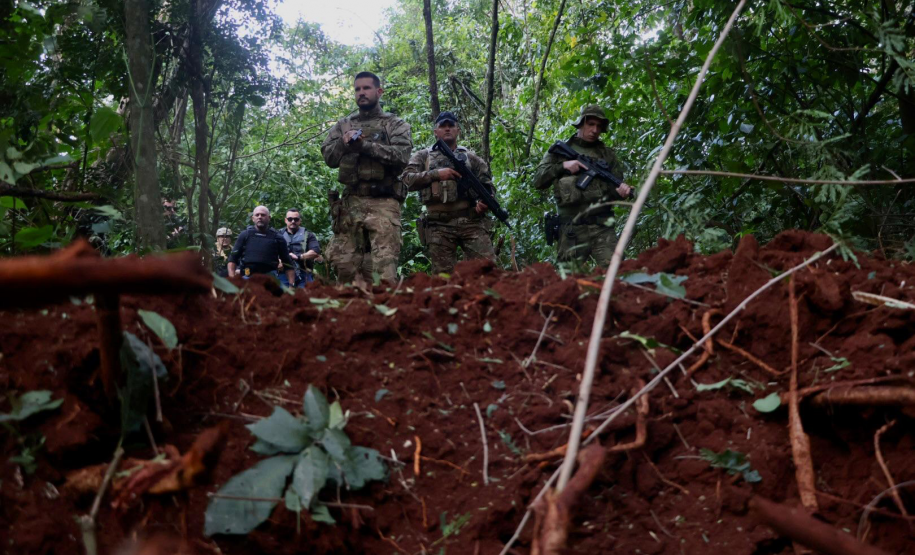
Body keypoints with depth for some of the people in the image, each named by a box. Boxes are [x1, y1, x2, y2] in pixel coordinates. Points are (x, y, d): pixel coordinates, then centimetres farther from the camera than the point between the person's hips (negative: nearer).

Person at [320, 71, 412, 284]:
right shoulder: (343, 125, 20)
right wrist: (344, 143, -7)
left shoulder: (396, 124, 9)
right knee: (345, 265, 1)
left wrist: (365, 144, -12)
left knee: (383, 270, -13)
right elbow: (328, 156, 12)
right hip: (349, 203, 4)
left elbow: (402, 156, -7)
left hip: (383, 204, -4)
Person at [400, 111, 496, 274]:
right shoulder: (423, 156, 13)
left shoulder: (471, 157, 17)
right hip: (439, 226, 0)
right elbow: (407, 179, -1)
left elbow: (487, 185, 18)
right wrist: (436, 174, -12)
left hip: (471, 222, 1)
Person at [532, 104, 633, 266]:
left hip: (602, 227, 1)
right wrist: (562, 166, -10)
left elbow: (616, 185, 14)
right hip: (571, 229, 0)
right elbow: (538, 181, 6)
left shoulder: (607, 154, 15)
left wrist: (621, 190, -11)